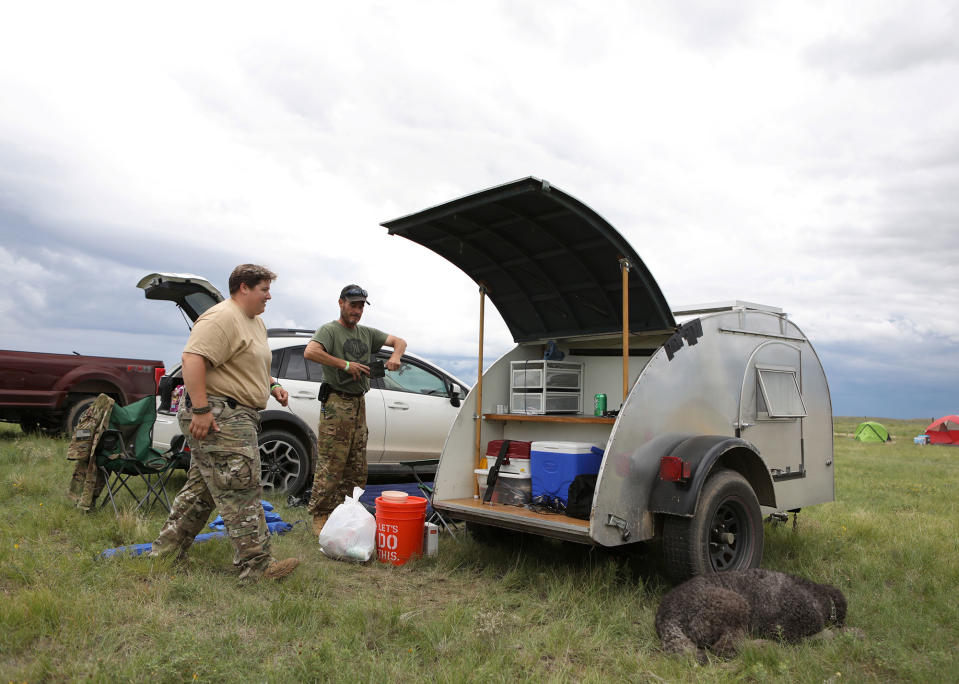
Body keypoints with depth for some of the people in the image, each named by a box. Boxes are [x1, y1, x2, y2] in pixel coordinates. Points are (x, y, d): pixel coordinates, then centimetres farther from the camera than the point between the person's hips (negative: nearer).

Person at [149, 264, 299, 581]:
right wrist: (201, 409, -28)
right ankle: (257, 565, -1)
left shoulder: (255, 322, 19)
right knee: (240, 492, -7)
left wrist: (272, 385, 16)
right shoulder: (222, 318, -16)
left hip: (236, 417, 11)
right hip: (219, 417, -11)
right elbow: (193, 358, -25)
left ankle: (165, 550, 30)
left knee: (201, 490, 18)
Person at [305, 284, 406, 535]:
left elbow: (399, 341, 22)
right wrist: (345, 364, -19)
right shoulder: (330, 330, -3)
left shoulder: (367, 333, 17)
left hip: (359, 404, 7)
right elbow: (310, 352, -22)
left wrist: (395, 356, -1)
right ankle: (320, 516, 1)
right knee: (330, 465, -8)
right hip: (336, 404, -7)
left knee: (357, 468, 10)